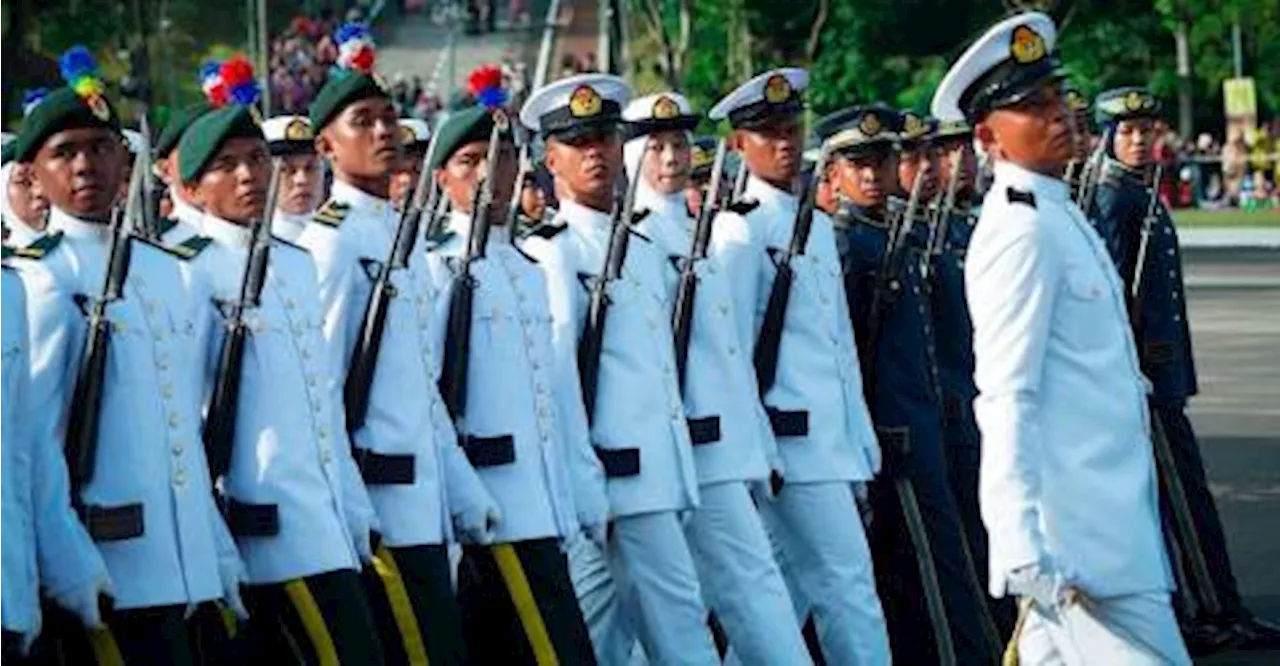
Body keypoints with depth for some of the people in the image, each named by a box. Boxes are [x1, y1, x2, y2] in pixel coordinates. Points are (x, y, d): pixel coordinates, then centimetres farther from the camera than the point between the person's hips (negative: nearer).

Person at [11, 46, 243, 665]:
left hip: (195, 575, 7)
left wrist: (221, 553, 16)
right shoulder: (38, 281, -6)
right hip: (110, 586, -7)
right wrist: (69, 568, -19)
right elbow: (30, 441, -12)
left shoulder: (166, 271, 15)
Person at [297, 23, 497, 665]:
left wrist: (465, 492, 16)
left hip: (423, 505, 9)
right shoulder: (330, 240, -10)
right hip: (380, 508, -9)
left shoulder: (402, 236, 17)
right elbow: (318, 385, -13)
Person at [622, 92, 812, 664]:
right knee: (753, 584, -11)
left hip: (730, 447, 9)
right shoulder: (634, 239, -9)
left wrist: (762, 445, 20)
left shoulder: (694, 233, 19)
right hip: (698, 451, -9)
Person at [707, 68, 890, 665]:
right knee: (847, 582, -9)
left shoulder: (817, 224, 17)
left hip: (833, 442, 8)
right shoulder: (741, 228, -7)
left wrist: (861, 454, 18)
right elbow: (731, 345, -11)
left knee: (791, 589, 10)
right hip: (791, 438, -8)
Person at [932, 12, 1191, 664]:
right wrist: (1025, 549, -29)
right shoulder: (1024, 232, -15)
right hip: (1082, 536, -10)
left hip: (1107, 507, 10)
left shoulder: (1056, 214, 16)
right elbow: (1006, 400, -22)